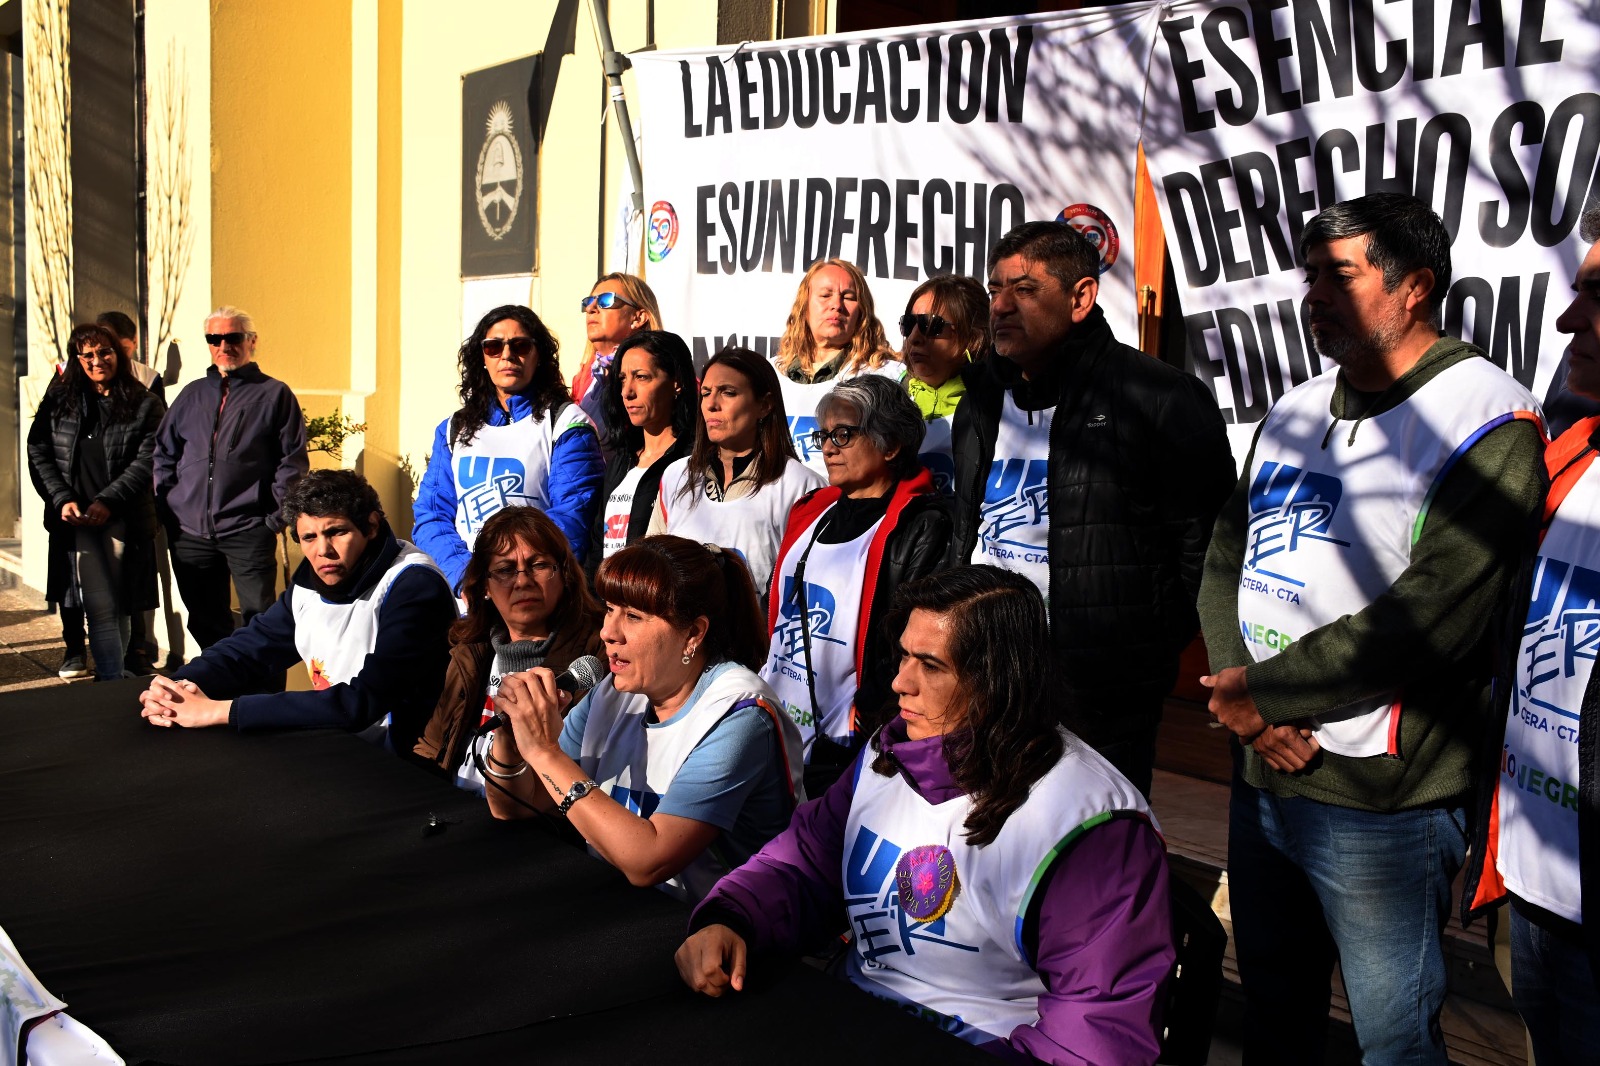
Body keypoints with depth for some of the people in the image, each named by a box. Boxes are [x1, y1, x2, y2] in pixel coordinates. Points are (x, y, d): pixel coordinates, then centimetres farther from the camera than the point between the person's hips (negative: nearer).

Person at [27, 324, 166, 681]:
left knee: (118, 609, 3)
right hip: (77, 518, 1)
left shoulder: (145, 405, 3)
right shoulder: (59, 400, 9)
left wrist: (108, 502, -14)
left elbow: (147, 461, -5)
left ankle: (113, 677, 14)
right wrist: (62, 499, -6)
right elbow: (38, 452, 7)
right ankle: (113, 684, -5)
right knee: (101, 609, -6)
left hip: (125, 519, -1)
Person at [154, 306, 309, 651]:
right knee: (205, 623, 11)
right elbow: (164, 454, 20)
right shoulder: (192, 394, 18)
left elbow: (293, 461, 0)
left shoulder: (275, 395, 5)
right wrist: (166, 507, 7)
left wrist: (276, 517, -8)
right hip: (190, 532, 5)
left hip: (248, 532, -4)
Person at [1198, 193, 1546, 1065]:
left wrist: (1266, 691, -14)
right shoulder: (1295, 413, 12)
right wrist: (1241, 699, -8)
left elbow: (1431, 616, -21)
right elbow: (1226, 559, 10)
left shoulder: (1487, 421, -11)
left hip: (1381, 799, -7)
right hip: (1260, 769, 7)